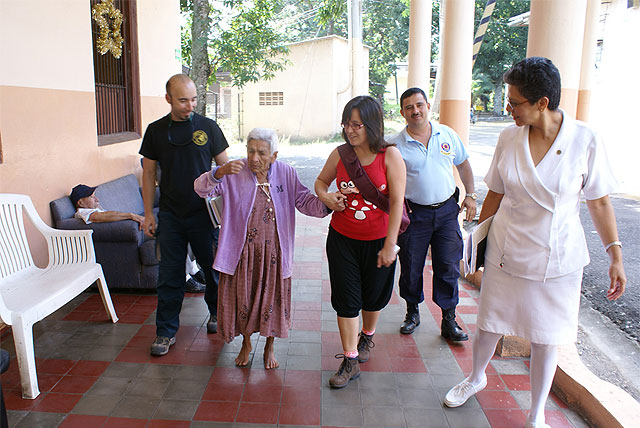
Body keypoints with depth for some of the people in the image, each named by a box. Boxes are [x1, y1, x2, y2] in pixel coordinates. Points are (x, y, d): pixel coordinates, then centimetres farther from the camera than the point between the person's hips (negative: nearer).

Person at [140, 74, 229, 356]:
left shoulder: (207, 127, -1)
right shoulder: (156, 130, 3)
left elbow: (224, 166, 4)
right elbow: (149, 172, 8)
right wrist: (148, 213, 4)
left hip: (204, 213, -1)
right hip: (170, 215, 1)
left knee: (213, 268, 10)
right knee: (170, 275, 5)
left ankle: (216, 312, 35)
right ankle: (166, 331, 18)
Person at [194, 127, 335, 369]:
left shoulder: (286, 174, -1)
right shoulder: (234, 175, -6)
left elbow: (305, 201, 1)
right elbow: (201, 189, -13)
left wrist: (327, 205, -18)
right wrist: (220, 172, -33)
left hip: (273, 251, 1)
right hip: (242, 251, 0)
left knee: (272, 298, 10)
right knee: (242, 298, 11)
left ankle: (269, 347, 35)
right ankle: (246, 343, 39)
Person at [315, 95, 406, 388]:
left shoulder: (390, 156, -12)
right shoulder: (340, 154, -4)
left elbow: (396, 202, -13)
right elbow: (321, 180, 14)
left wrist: (389, 245, -14)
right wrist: (324, 196, -10)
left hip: (377, 240, -1)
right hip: (342, 239, 2)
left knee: (373, 297, 17)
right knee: (345, 300, 4)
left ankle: (367, 336, 47)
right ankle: (350, 361, 17)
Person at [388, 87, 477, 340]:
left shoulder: (448, 135, 4)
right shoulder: (396, 145, -6)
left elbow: (463, 164, 16)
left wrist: (470, 195, 9)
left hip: (447, 210, 2)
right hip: (414, 213, -2)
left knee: (448, 267, 4)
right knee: (411, 268, 7)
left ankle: (449, 321, 17)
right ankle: (412, 312, 29)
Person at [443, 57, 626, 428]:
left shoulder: (585, 140, -11)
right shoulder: (509, 138, -4)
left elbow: (600, 202, -3)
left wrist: (615, 254, -5)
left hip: (557, 258, -2)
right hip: (506, 252, 2)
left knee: (546, 338, 11)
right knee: (490, 323, 14)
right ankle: (476, 378, 45)